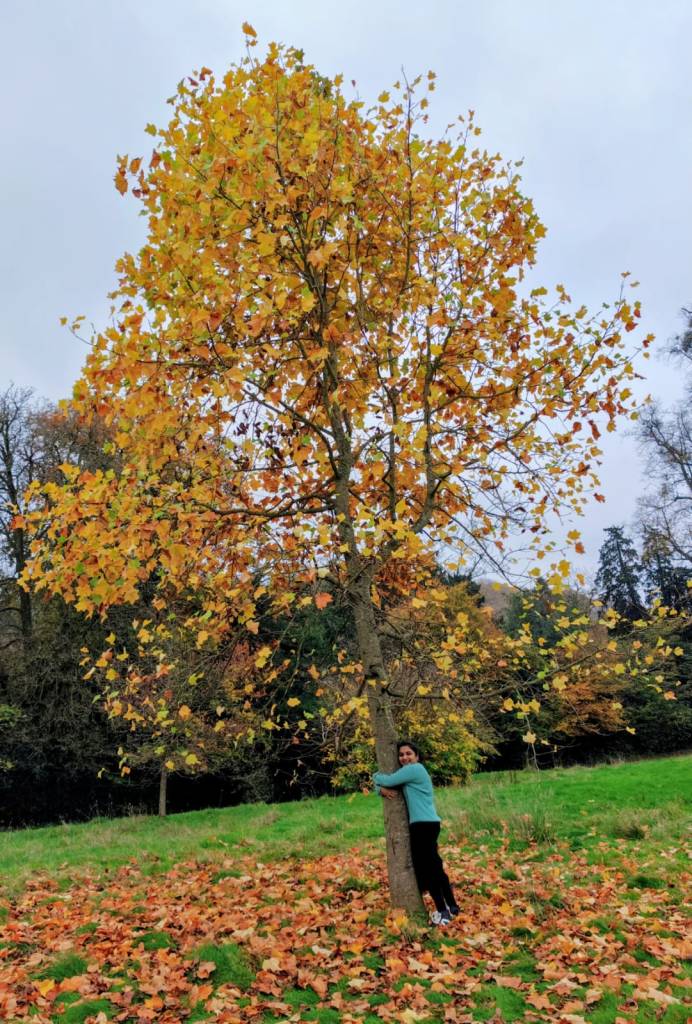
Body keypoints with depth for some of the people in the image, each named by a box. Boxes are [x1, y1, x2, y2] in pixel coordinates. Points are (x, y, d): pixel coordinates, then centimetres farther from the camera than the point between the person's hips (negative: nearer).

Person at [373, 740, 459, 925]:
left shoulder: (414, 769, -12)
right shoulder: (408, 771, 18)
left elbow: (386, 780, -14)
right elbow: (382, 784, 17)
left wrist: (376, 775, 7)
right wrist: (381, 790, -7)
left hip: (424, 824, -10)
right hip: (427, 824, 10)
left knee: (426, 869, -4)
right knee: (434, 867, 16)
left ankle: (443, 911, 3)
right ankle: (451, 906, 26)